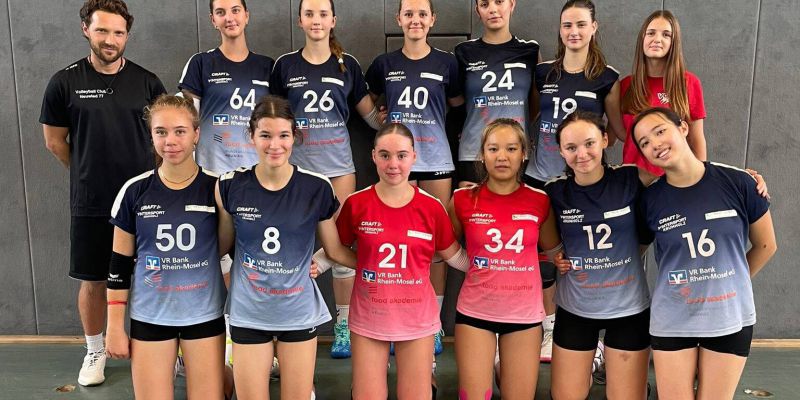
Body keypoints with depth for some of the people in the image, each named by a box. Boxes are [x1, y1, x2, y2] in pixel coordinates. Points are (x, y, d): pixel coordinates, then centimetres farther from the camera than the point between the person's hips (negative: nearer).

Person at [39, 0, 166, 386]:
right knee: (93, 280, 11)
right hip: (90, 204, 0)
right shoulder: (65, 82, -4)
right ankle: (95, 351, 30)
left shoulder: (146, 82, -1)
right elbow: (54, 141, 6)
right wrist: (90, 173, 13)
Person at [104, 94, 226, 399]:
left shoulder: (217, 188, -5)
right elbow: (120, 263, 3)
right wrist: (115, 325, 1)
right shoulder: (135, 191, -3)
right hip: (149, 317, 1)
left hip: (206, 315, 0)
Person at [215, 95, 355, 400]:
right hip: (249, 314, 0)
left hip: (299, 313, 0)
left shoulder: (317, 188, -8)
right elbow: (221, 246, 7)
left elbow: (335, 249, 3)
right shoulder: (230, 186, -7)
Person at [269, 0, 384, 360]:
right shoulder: (285, 65, 4)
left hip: (338, 164, 0)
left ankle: (344, 323, 14)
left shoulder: (347, 64, 6)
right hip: (298, 165, 0)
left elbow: (370, 113, 10)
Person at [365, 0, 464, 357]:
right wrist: (386, 123, 6)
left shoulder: (446, 63, 3)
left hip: (436, 160, 0)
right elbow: (370, 104, 20)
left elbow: (457, 108, 14)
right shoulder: (384, 64, 5)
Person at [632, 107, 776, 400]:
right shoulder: (650, 199, -9)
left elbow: (766, 245, 4)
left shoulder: (738, 183, -10)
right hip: (671, 321, 0)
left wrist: (731, 284, 11)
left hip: (730, 317, 0)